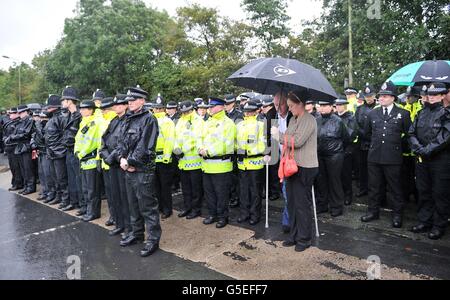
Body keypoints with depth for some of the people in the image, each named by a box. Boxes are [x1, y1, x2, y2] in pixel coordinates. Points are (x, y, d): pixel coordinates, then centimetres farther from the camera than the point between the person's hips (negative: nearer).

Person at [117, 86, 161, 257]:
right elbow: (123, 141, 13)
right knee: (133, 204, 18)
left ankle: (153, 239, 10)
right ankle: (137, 233, 33)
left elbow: (144, 146, -18)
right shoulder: (128, 120, 14)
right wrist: (122, 158, -4)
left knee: (147, 206, -1)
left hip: (143, 170, -8)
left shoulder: (149, 119, -11)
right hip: (129, 169, 8)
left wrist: (129, 161, -14)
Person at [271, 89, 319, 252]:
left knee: (303, 205, 1)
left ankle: (304, 239, 17)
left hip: (304, 168, -9)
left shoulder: (309, 120, -14)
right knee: (292, 203, 15)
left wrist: (279, 135, -12)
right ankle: (294, 235, 29)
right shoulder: (293, 119, 13)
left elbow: (297, 141, -22)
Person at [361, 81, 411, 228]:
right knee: (374, 186, 12)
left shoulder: (403, 114, -1)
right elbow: (367, 132, 22)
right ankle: (373, 211, 24)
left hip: (393, 158, -3)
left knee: (395, 188, 7)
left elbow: (408, 134, 5)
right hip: (374, 156, 3)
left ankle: (397, 215, 19)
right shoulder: (373, 113, 9)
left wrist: (397, 145, 7)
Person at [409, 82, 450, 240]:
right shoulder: (422, 113, 12)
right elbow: (412, 133, 7)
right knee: (423, 191, 12)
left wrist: (428, 150, -17)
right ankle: (424, 221, 25)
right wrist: (418, 149, -7)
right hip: (422, 160, 5)